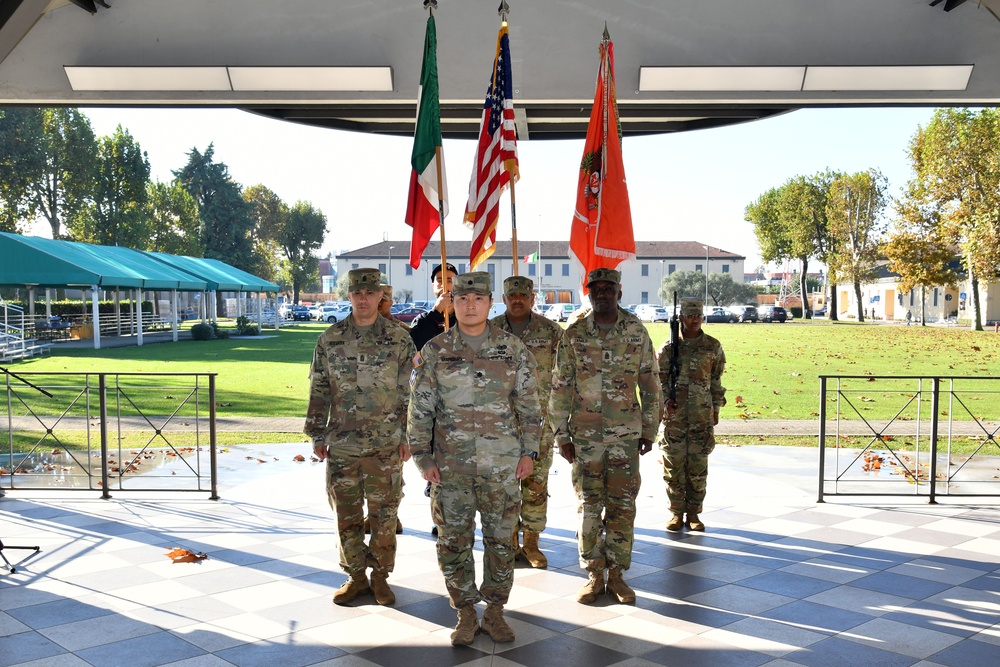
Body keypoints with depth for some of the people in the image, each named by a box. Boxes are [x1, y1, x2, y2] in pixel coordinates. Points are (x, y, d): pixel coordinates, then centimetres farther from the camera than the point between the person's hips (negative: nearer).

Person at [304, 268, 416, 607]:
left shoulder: (399, 340, 0)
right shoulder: (330, 340, 3)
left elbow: (409, 393, 2)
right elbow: (319, 392, 7)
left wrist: (408, 437, 0)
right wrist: (317, 436, 5)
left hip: (386, 445, -1)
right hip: (341, 445, 2)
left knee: (384, 514, 6)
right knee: (347, 514, 9)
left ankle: (381, 575, 22)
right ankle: (356, 576, 24)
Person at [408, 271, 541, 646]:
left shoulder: (513, 350, 1)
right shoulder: (434, 352, 0)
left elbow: (529, 405, 5)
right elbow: (420, 409, 2)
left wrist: (529, 451, 0)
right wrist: (422, 457, -3)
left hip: (502, 464, 0)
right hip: (451, 464, 0)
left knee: (500, 539, 8)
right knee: (454, 541, 5)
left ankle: (495, 611, 23)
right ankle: (466, 614, 21)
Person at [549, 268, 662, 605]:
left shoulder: (637, 331, 1)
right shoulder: (574, 334, -1)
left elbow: (649, 384, 6)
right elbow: (560, 388, 1)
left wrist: (649, 430, 5)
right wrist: (561, 435, -2)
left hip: (626, 433, 1)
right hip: (585, 434, 0)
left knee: (622, 505, 5)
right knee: (589, 505, 5)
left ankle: (616, 574, 18)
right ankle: (594, 574, 18)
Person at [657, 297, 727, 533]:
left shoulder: (713, 347, 6)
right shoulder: (669, 347, 2)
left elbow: (716, 380, 11)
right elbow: (659, 379, 4)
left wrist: (716, 409, 9)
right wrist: (665, 402, -10)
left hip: (702, 416, 1)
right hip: (674, 415, -1)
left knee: (698, 465, 3)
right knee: (674, 463, 2)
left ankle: (694, 513, 15)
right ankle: (676, 513, 14)